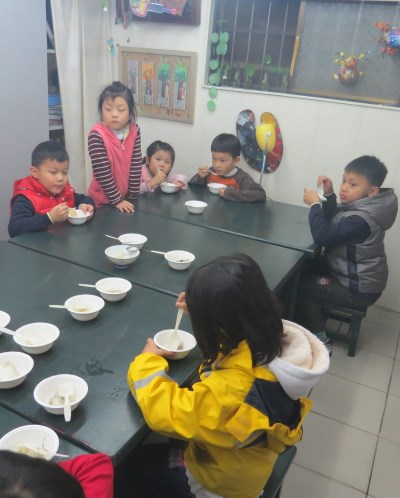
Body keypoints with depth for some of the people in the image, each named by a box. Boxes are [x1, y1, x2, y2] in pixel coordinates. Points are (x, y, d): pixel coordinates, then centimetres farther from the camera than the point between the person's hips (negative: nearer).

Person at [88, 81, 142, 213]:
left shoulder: (134, 131, -6)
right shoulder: (97, 135, -20)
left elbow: (135, 165, -5)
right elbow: (102, 172, -20)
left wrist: (131, 196, -8)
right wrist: (117, 200, -18)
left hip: (125, 197, 4)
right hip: (102, 200, -4)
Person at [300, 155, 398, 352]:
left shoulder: (361, 219, -31)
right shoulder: (360, 206, -1)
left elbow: (323, 236, -37)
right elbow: (333, 221, 10)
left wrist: (314, 204, -23)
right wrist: (329, 195, -5)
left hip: (359, 290, -10)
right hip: (356, 277, 10)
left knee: (302, 284, -7)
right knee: (306, 269, 16)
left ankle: (319, 340, 6)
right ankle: (317, 321, 29)